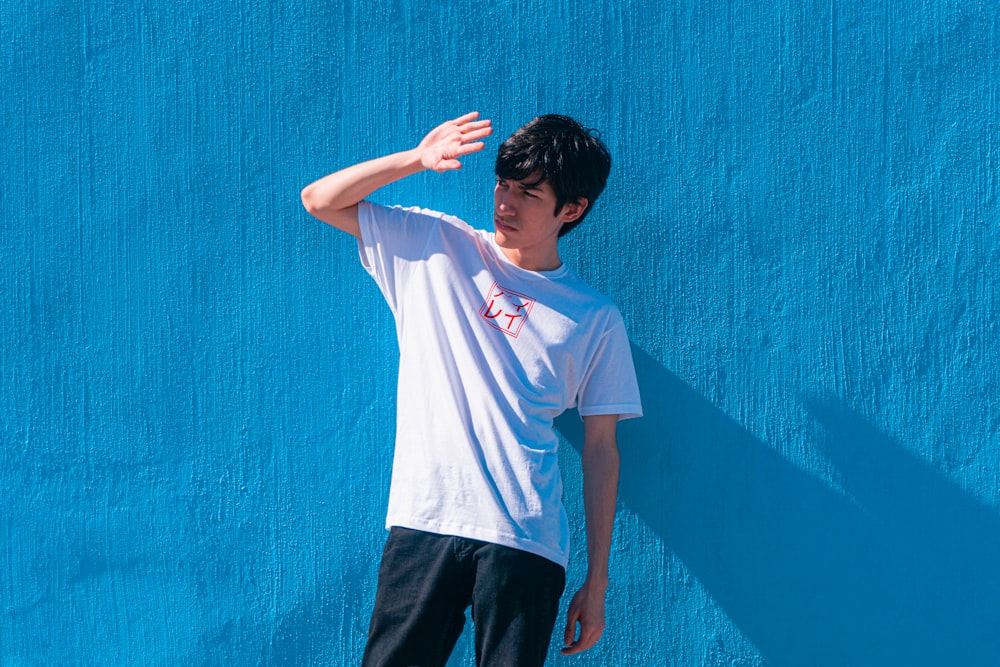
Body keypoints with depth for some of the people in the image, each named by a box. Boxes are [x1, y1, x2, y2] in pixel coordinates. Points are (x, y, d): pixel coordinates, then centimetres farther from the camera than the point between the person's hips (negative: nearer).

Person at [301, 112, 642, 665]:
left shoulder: (595, 319, 8)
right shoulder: (437, 246, 11)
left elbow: (602, 448, 9)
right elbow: (320, 200, 11)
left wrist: (597, 581, 6)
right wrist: (418, 160, -2)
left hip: (526, 543, 0)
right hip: (423, 522, 1)